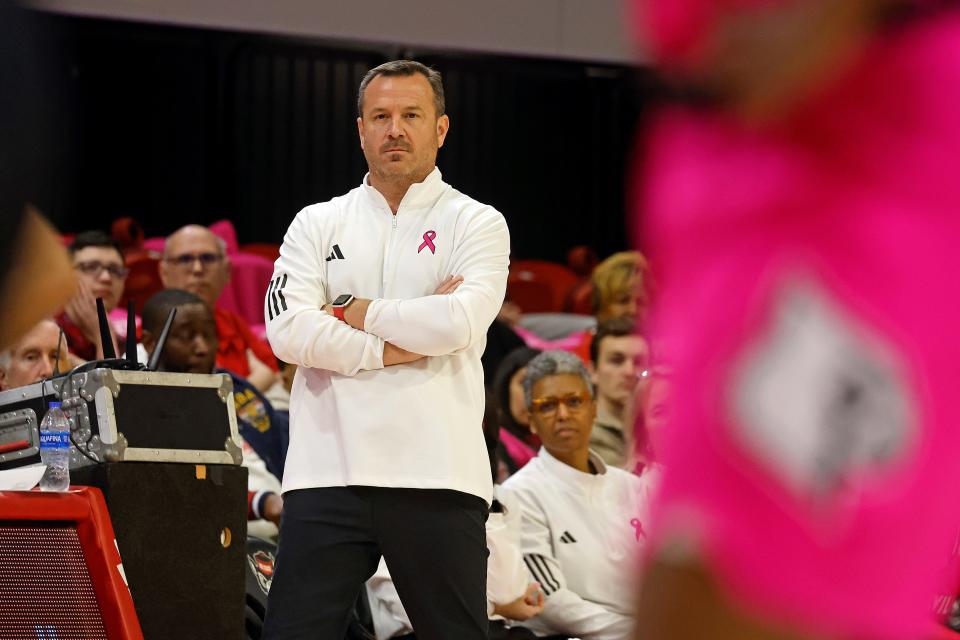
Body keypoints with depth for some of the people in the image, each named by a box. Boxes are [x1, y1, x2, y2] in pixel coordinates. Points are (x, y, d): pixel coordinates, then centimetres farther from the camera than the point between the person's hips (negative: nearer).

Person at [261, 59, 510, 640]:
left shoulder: (477, 224, 7)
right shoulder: (318, 224, 13)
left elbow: (460, 323, -12)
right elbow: (289, 331, -2)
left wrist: (358, 313, -2)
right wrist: (399, 346, -8)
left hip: (437, 476, -1)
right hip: (328, 470, 2)